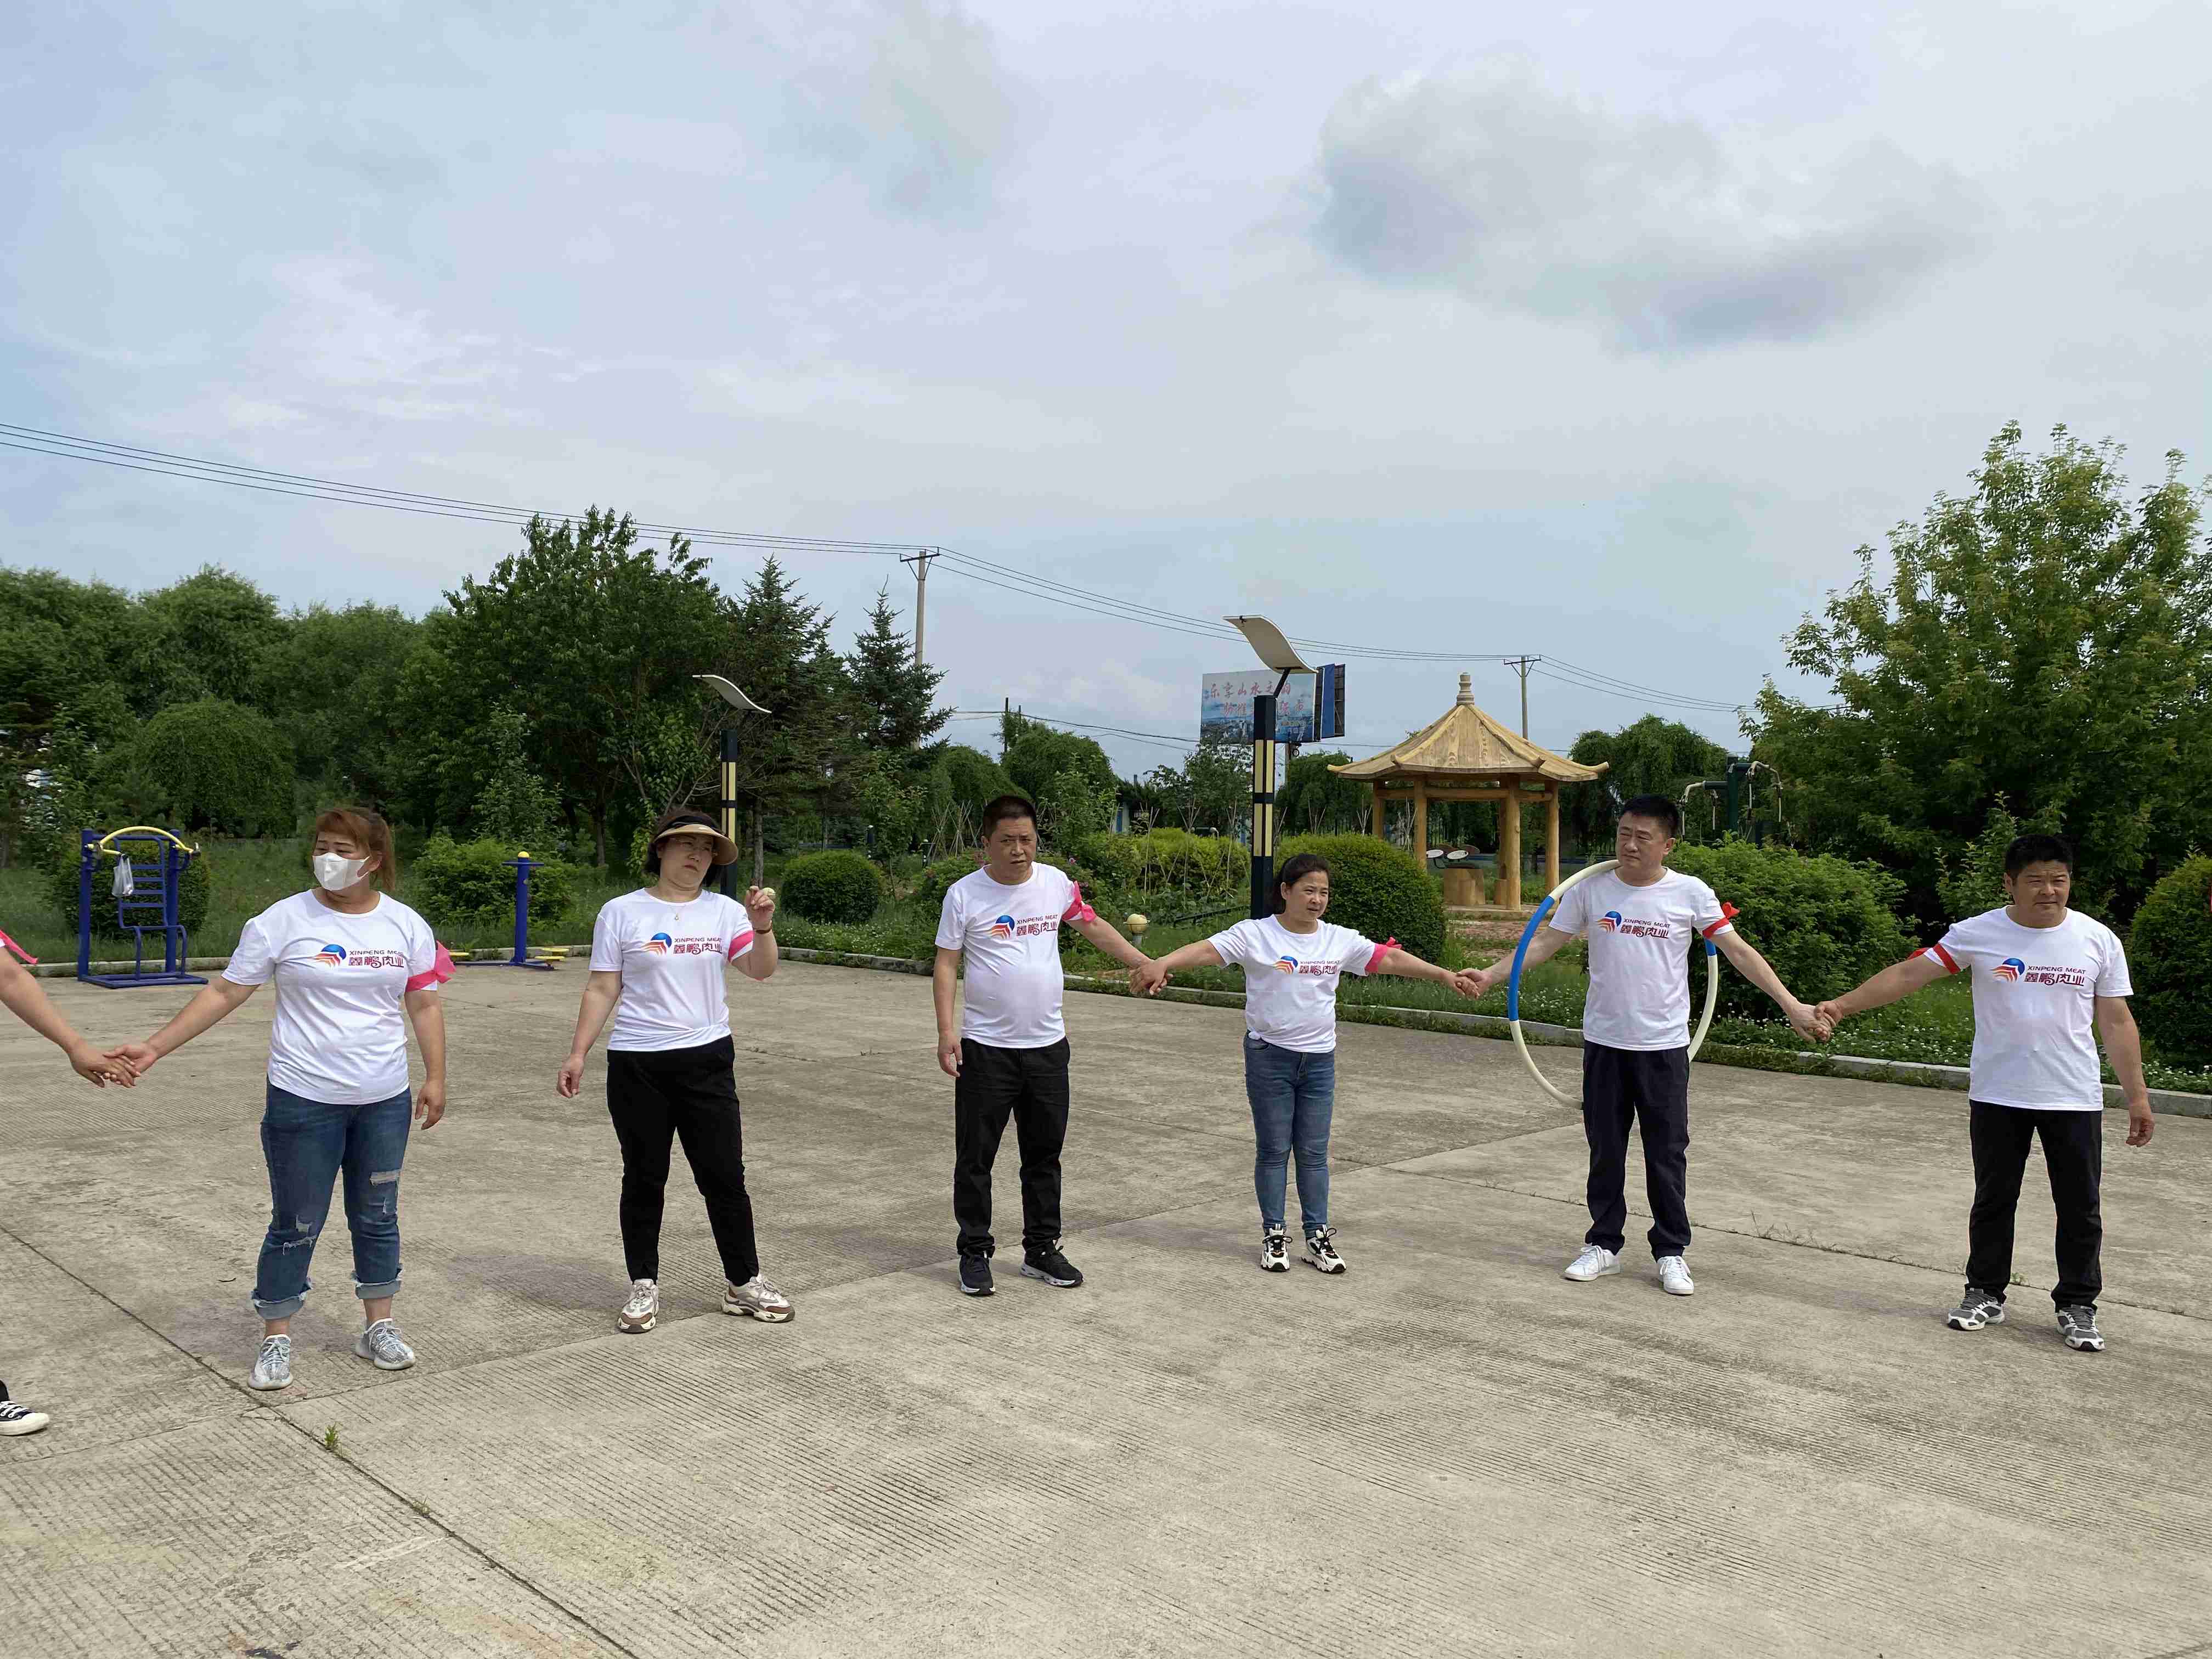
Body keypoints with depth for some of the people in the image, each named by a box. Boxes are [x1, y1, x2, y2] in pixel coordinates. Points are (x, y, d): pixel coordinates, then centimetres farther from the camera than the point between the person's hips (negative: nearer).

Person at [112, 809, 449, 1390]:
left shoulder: (406, 926, 1)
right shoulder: (283, 921, -7)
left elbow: (425, 1005, 7)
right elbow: (225, 992, -3)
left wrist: (435, 1077, 2)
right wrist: (155, 1047, -8)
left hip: (385, 1100, 3)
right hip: (304, 1101, -2)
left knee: (377, 1216, 13)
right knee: (296, 1226, 5)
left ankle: (378, 1326, 28)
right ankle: (276, 1339, 21)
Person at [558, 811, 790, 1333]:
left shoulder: (724, 911, 3)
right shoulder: (621, 913, 0)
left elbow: (760, 970, -8)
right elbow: (602, 989, 1)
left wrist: (763, 926, -26)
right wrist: (577, 1054, -4)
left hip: (707, 1059, 1)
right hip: (637, 1064, -1)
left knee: (725, 1175, 4)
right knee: (644, 1178, 8)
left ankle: (743, 1282, 18)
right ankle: (644, 1286, 21)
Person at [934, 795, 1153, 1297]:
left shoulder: (1056, 883, 2)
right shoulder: (965, 894, -7)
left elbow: (1093, 926, 18)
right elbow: (946, 964, -4)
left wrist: (1143, 964, 15)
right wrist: (946, 1029, -13)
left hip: (1047, 1045, 4)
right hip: (985, 1048, -3)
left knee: (1045, 1153, 12)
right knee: (975, 1156, 2)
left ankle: (1041, 1249, 25)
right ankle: (975, 1253, 15)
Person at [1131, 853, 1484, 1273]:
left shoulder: (1340, 940, 4)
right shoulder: (1256, 935, -8)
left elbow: (1390, 958, 3)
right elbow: (1207, 950, -19)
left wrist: (1444, 975, -3)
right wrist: (1161, 964, -35)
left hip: (1320, 1059, 3)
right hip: (1270, 1056, -3)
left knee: (1314, 1152, 9)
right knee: (1274, 1150, 5)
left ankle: (1318, 1236, 18)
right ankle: (1274, 1234, 17)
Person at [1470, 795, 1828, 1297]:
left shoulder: (1690, 893, -6)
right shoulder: (1591, 889, -1)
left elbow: (1738, 951, -4)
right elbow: (1546, 942, 2)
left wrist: (1792, 1005, -10)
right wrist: (1492, 975, -9)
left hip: (1664, 1046, -2)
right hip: (1604, 1043, 2)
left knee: (1667, 1153, 5)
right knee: (1605, 1151, 11)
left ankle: (1671, 1252, 19)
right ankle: (1603, 1245, 24)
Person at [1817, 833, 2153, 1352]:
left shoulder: (2099, 940, -1)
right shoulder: (1978, 933, -4)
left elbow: (2116, 1022, 3)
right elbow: (1909, 973, -6)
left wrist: (2137, 1096, 0)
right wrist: (1843, 1005, -15)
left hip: (2075, 1099, 0)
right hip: (1996, 1096, 0)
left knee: (2080, 1207, 6)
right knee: (1993, 1201, 11)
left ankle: (2077, 1306, 21)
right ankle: (1985, 1294, 24)